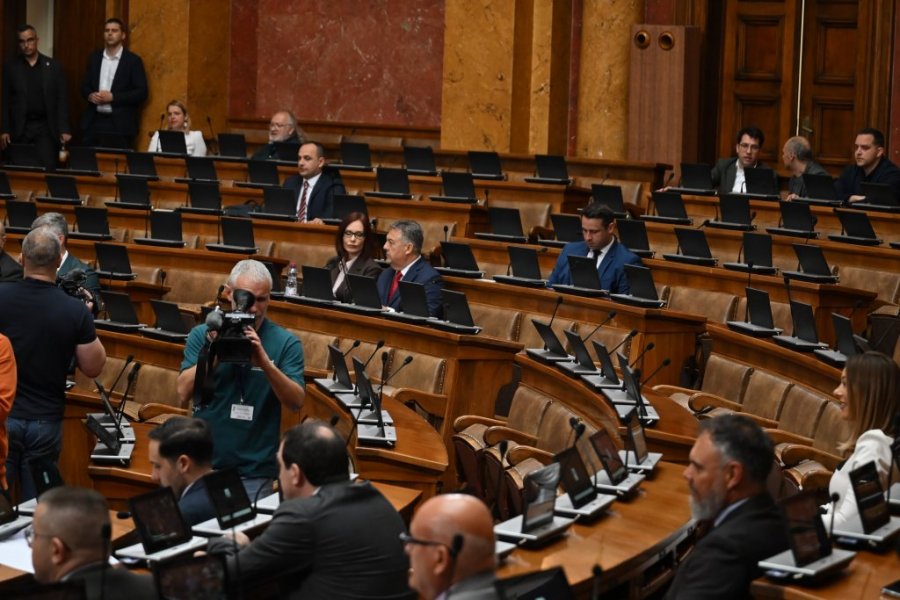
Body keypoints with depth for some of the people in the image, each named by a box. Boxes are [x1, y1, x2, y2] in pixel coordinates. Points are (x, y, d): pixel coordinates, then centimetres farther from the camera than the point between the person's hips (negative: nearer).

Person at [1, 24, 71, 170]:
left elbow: (61, 100, 3)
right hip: (19, 129, 0)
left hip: (46, 128, 0)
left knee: (47, 170, -8)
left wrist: (64, 130, -5)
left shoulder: (53, 66, 5)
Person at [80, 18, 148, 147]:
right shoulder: (94, 58, 14)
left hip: (121, 124, -4)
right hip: (94, 122, 4)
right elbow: (85, 86, 18)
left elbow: (142, 93, -7)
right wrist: (90, 95, -5)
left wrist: (113, 97, -14)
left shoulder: (133, 60, -1)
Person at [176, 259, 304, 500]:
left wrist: (264, 362, -25)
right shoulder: (203, 334, 2)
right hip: (202, 461, 2)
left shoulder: (285, 343, -2)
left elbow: (296, 402, -11)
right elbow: (184, 393, -6)